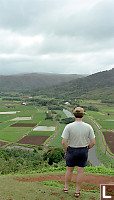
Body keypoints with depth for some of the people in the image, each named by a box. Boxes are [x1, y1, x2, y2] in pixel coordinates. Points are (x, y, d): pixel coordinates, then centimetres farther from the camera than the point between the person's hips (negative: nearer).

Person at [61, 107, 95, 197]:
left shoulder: (69, 127, -19)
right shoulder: (88, 127, -13)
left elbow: (63, 142, -20)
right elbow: (93, 142, -9)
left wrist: (66, 151, -1)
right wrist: (86, 149, 9)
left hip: (72, 150, -1)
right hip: (83, 151, 1)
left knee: (69, 169, 19)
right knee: (80, 171, 13)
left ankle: (66, 188, 34)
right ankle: (77, 191, 23)